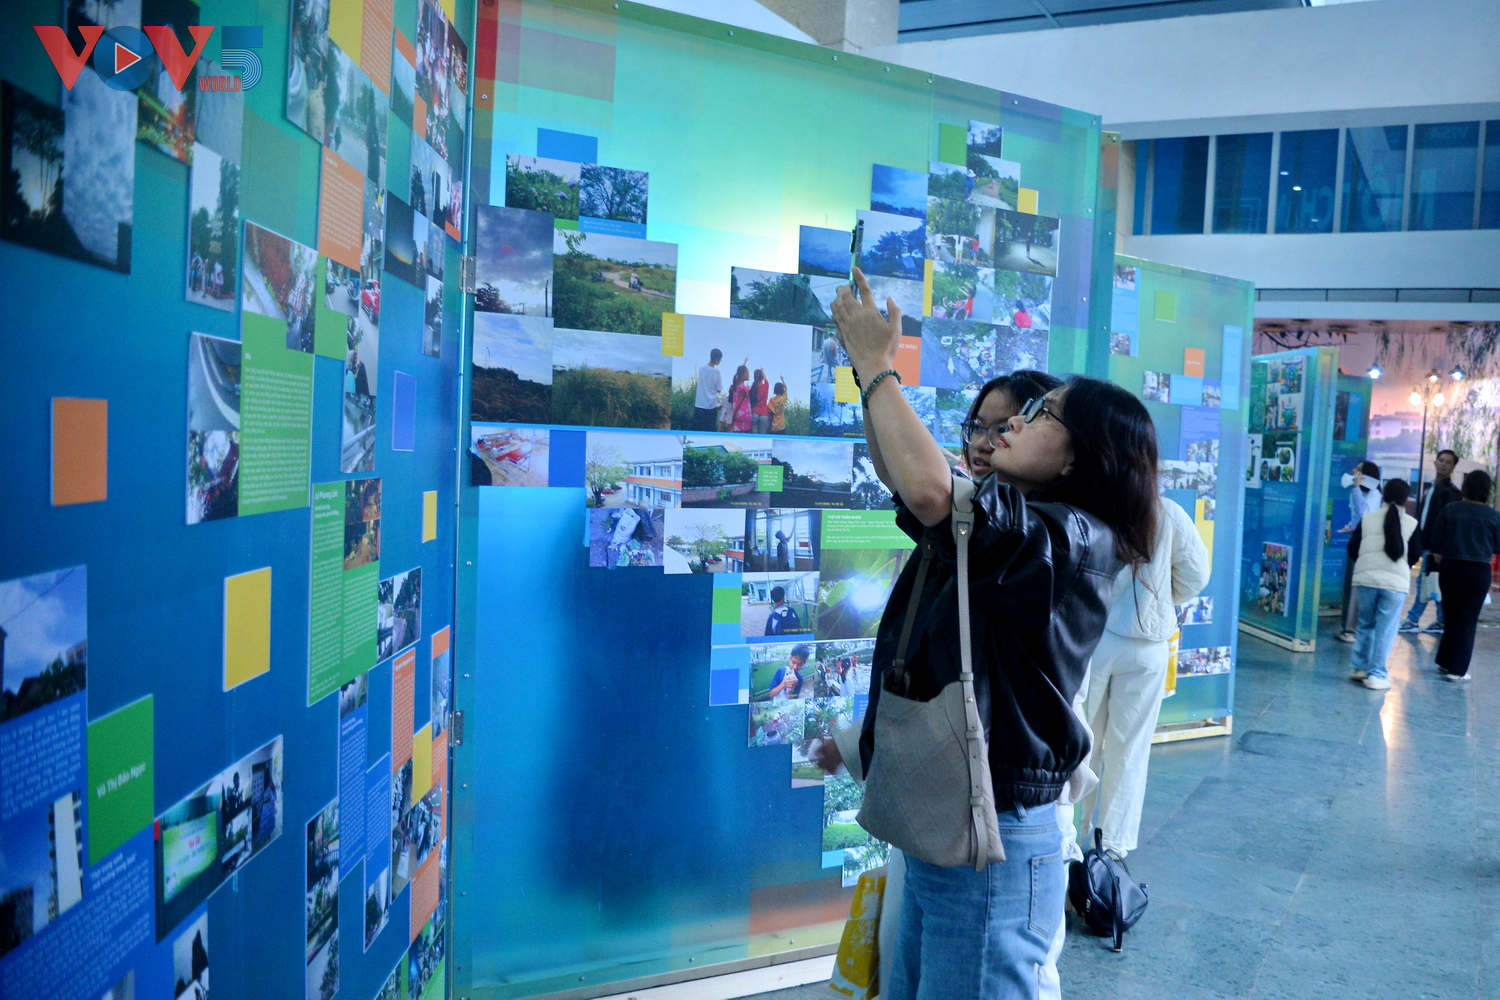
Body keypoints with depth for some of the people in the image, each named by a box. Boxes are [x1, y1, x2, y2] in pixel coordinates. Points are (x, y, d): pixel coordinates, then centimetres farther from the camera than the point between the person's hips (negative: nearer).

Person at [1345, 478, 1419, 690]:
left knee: (1365, 624, 16)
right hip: (1396, 581, -2)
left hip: (1365, 577, 2)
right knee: (1386, 630, 1)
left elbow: (1352, 549, 6)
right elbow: (1415, 555, 5)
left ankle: (1358, 667, 19)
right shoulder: (1411, 523, 1)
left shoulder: (1367, 519, 4)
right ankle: (1376, 675, 0)